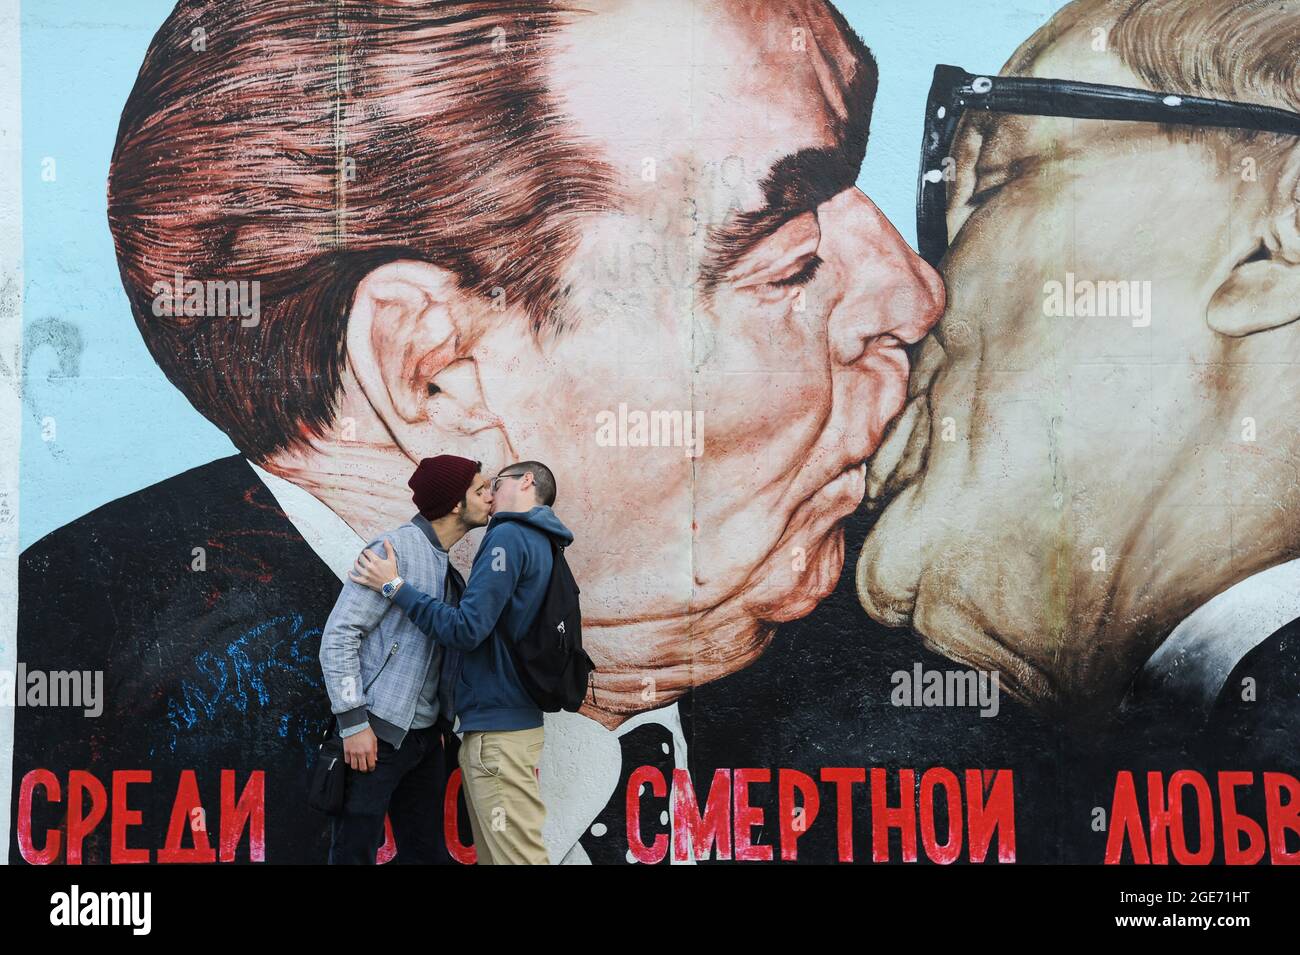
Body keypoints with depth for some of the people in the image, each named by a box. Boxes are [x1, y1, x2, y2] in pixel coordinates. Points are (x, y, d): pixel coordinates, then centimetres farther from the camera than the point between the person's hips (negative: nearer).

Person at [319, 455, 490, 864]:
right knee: (355, 853, -3)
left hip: (426, 736, 8)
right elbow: (339, 634, -15)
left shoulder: (448, 568, 13)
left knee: (427, 852, 11)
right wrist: (353, 722, -18)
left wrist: (444, 727, 14)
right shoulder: (396, 548, -12)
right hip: (378, 733, -8)